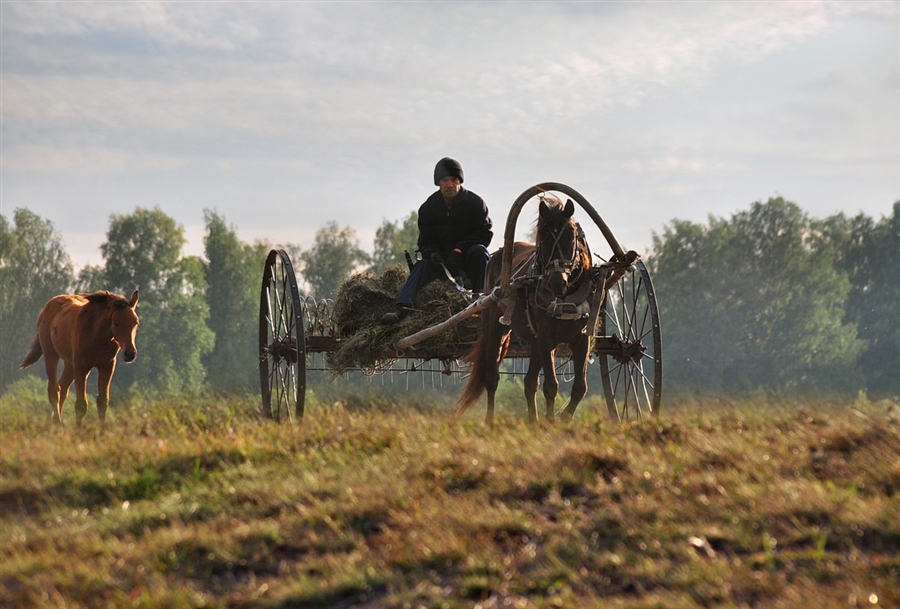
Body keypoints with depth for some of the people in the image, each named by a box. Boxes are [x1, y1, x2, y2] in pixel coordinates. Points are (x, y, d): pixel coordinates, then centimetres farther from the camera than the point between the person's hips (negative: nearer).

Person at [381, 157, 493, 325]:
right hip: (442, 258, 2)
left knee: (478, 251, -33)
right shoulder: (428, 208, 3)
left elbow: (485, 232, -12)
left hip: (467, 257, -1)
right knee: (422, 267, -26)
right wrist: (433, 255, -24)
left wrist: (458, 251, -24)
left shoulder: (475, 202, -4)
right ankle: (401, 308, -46)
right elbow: (425, 241, 2)